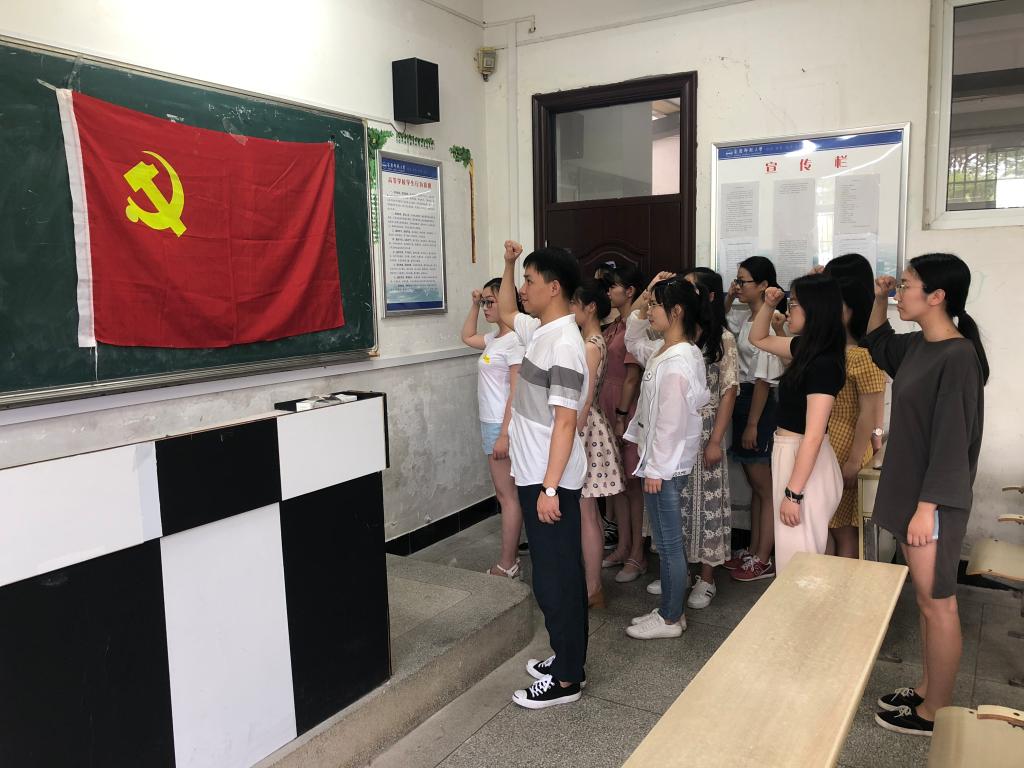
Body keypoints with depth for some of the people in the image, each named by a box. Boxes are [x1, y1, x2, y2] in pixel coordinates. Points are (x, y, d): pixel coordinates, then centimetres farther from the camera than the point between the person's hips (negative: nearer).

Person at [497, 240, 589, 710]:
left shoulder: (564, 345, -20)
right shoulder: (540, 331, 8)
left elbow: (565, 422, -23)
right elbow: (505, 313, 29)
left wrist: (550, 488, -24)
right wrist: (508, 265, 17)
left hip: (550, 480, -10)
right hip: (534, 473, 10)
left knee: (556, 578, 2)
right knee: (557, 573, 18)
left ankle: (566, 679, 16)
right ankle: (568, 659, 33)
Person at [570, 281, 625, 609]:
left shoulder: (591, 345, -17)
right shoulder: (592, 342, 11)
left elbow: (585, 400, -20)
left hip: (584, 429, -10)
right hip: (584, 427, 10)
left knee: (585, 515, -1)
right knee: (588, 513, 16)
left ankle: (593, 591, 10)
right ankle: (590, 580, 28)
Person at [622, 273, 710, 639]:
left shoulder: (677, 363, -23)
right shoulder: (662, 350, 6)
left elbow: (671, 423, -23)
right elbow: (633, 340, 24)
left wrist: (656, 469, -17)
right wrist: (645, 297, 10)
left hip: (665, 465, -10)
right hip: (660, 460, 10)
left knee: (668, 544, 4)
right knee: (669, 541, 18)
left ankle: (670, 619, 18)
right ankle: (670, 608, 31)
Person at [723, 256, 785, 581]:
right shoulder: (748, 320, 10)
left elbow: (763, 379, -20)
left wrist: (752, 424, -19)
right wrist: (728, 299, 11)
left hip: (760, 405, -10)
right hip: (742, 399, 10)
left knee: (765, 487, 2)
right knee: (755, 484, 16)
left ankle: (764, 560, 12)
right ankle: (753, 551, 26)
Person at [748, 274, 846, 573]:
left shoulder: (824, 362, -22)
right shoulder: (807, 347, 5)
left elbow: (813, 436, -24)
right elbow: (759, 339, 23)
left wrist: (792, 493, -23)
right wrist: (769, 305, 6)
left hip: (804, 462, -9)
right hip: (791, 453, 9)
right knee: (802, 554, 20)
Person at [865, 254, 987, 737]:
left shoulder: (958, 357, -20)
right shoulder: (917, 345, 6)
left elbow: (951, 440, -21)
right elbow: (877, 343, 28)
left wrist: (927, 507, -20)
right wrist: (878, 299, 11)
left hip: (934, 502, -9)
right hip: (909, 491, 9)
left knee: (937, 605, 4)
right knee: (925, 600, 18)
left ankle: (936, 714, 19)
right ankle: (927, 689, 33)